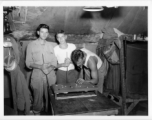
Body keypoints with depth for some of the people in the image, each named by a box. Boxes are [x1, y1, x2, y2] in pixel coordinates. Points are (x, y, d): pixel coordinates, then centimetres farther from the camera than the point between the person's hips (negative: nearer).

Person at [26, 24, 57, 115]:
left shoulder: (50, 45, 10)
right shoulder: (31, 45, 1)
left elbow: (54, 62, 7)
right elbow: (29, 63, -2)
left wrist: (50, 67, -13)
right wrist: (40, 67, -17)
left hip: (50, 75, 2)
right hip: (37, 75, -2)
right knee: (38, 95, 5)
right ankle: (36, 112, 28)